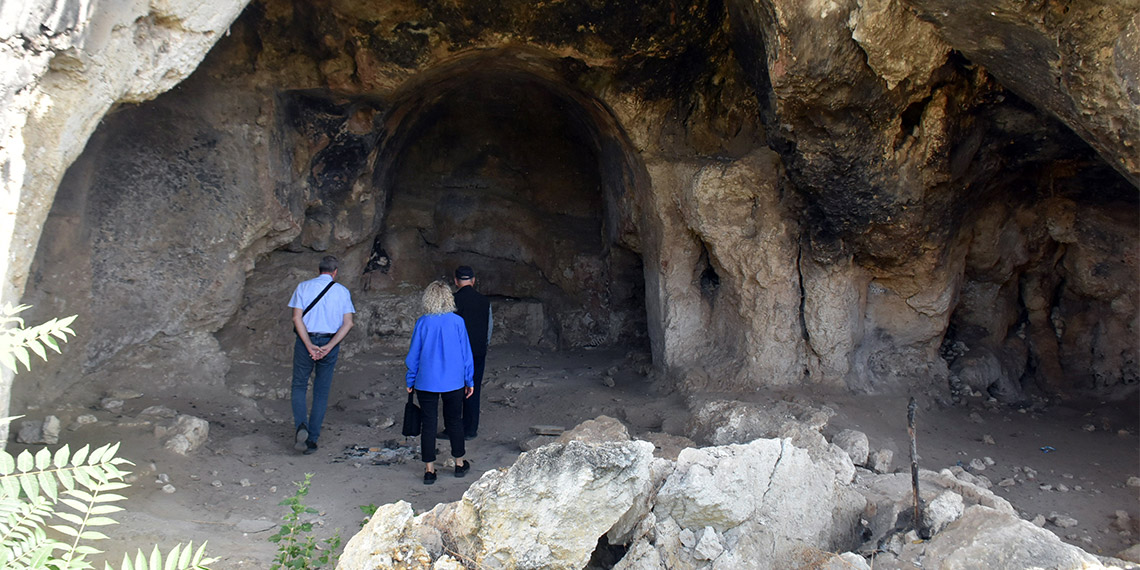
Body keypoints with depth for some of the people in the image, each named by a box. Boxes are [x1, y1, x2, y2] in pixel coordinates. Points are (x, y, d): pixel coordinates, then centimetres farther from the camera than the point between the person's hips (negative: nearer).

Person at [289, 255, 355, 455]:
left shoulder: (303, 287, 1)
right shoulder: (342, 291, 3)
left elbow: (297, 317, -9)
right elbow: (348, 323, -6)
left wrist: (309, 346, -13)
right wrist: (329, 347, -11)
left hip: (305, 341, -1)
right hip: (330, 343, 1)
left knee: (299, 386, 15)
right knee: (321, 393, 9)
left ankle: (301, 426, -8)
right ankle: (312, 440, 10)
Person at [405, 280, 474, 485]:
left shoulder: (422, 323, -7)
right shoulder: (457, 321, -6)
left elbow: (414, 354, 0)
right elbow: (466, 353, 0)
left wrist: (410, 381, 12)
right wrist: (469, 380, 10)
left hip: (426, 382, -1)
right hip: (454, 382, 1)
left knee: (429, 423, 6)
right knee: (454, 421, 15)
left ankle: (429, 469, 9)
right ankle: (460, 463, 26)